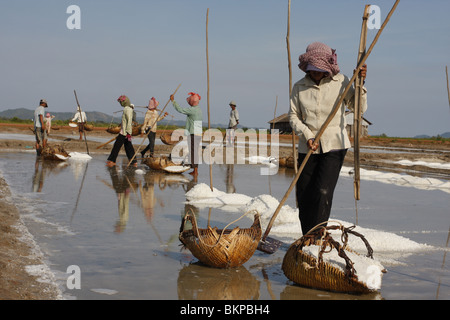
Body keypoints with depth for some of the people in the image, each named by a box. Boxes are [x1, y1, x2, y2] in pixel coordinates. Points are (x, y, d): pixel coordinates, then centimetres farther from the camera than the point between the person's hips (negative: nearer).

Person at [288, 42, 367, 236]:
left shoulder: (340, 82, 1)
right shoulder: (299, 87, 5)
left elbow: (360, 108, 4)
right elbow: (293, 116, 6)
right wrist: (307, 136, -9)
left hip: (334, 146, -2)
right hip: (307, 148, 2)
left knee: (323, 192, -15)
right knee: (304, 196, 3)